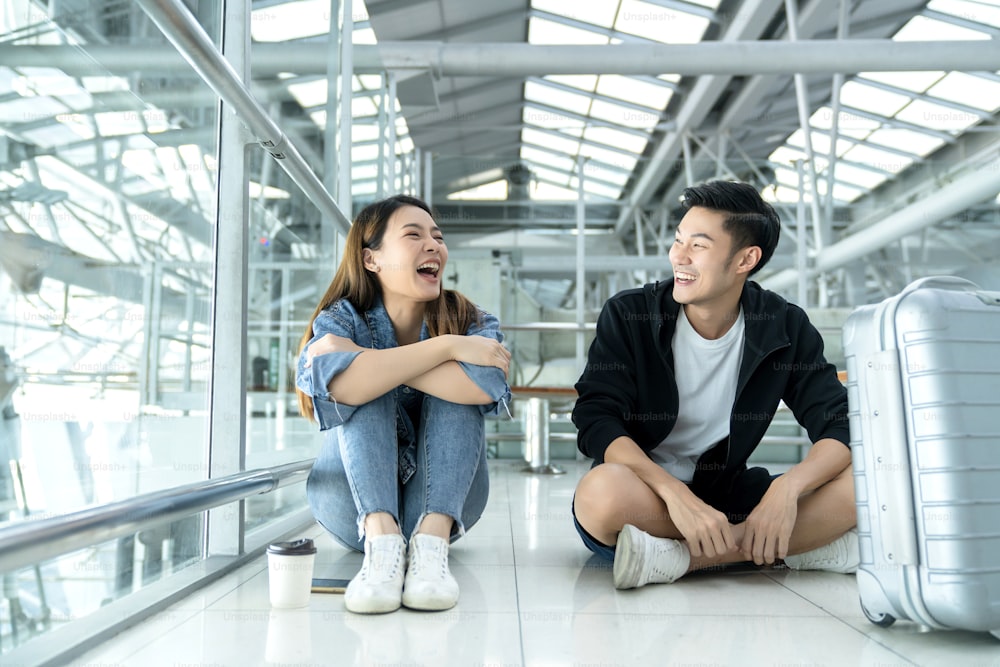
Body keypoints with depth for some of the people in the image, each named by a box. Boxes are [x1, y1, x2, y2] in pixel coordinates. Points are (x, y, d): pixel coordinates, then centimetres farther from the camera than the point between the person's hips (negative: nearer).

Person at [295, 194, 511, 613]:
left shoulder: (470, 321, -7)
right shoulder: (343, 319, -9)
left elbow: (487, 385, -33)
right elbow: (341, 386, -35)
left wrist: (364, 357, -28)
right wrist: (447, 347, -31)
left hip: (444, 500, 1)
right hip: (357, 503, 0)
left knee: (459, 387, -23)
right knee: (364, 389, -24)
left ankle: (433, 540, -35)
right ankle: (381, 540, -37)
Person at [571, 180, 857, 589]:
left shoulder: (785, 328, -2)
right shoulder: (628, 316, -8)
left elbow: (841, 428, -7)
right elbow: (596, 421, -17)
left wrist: (787, 487, -27)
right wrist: (674, 493, -32)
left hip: (726, 495, 2)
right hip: (646, 492, -2)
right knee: (603, 490, -37)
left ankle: (679, 559, -25)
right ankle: (803, 544, -21)